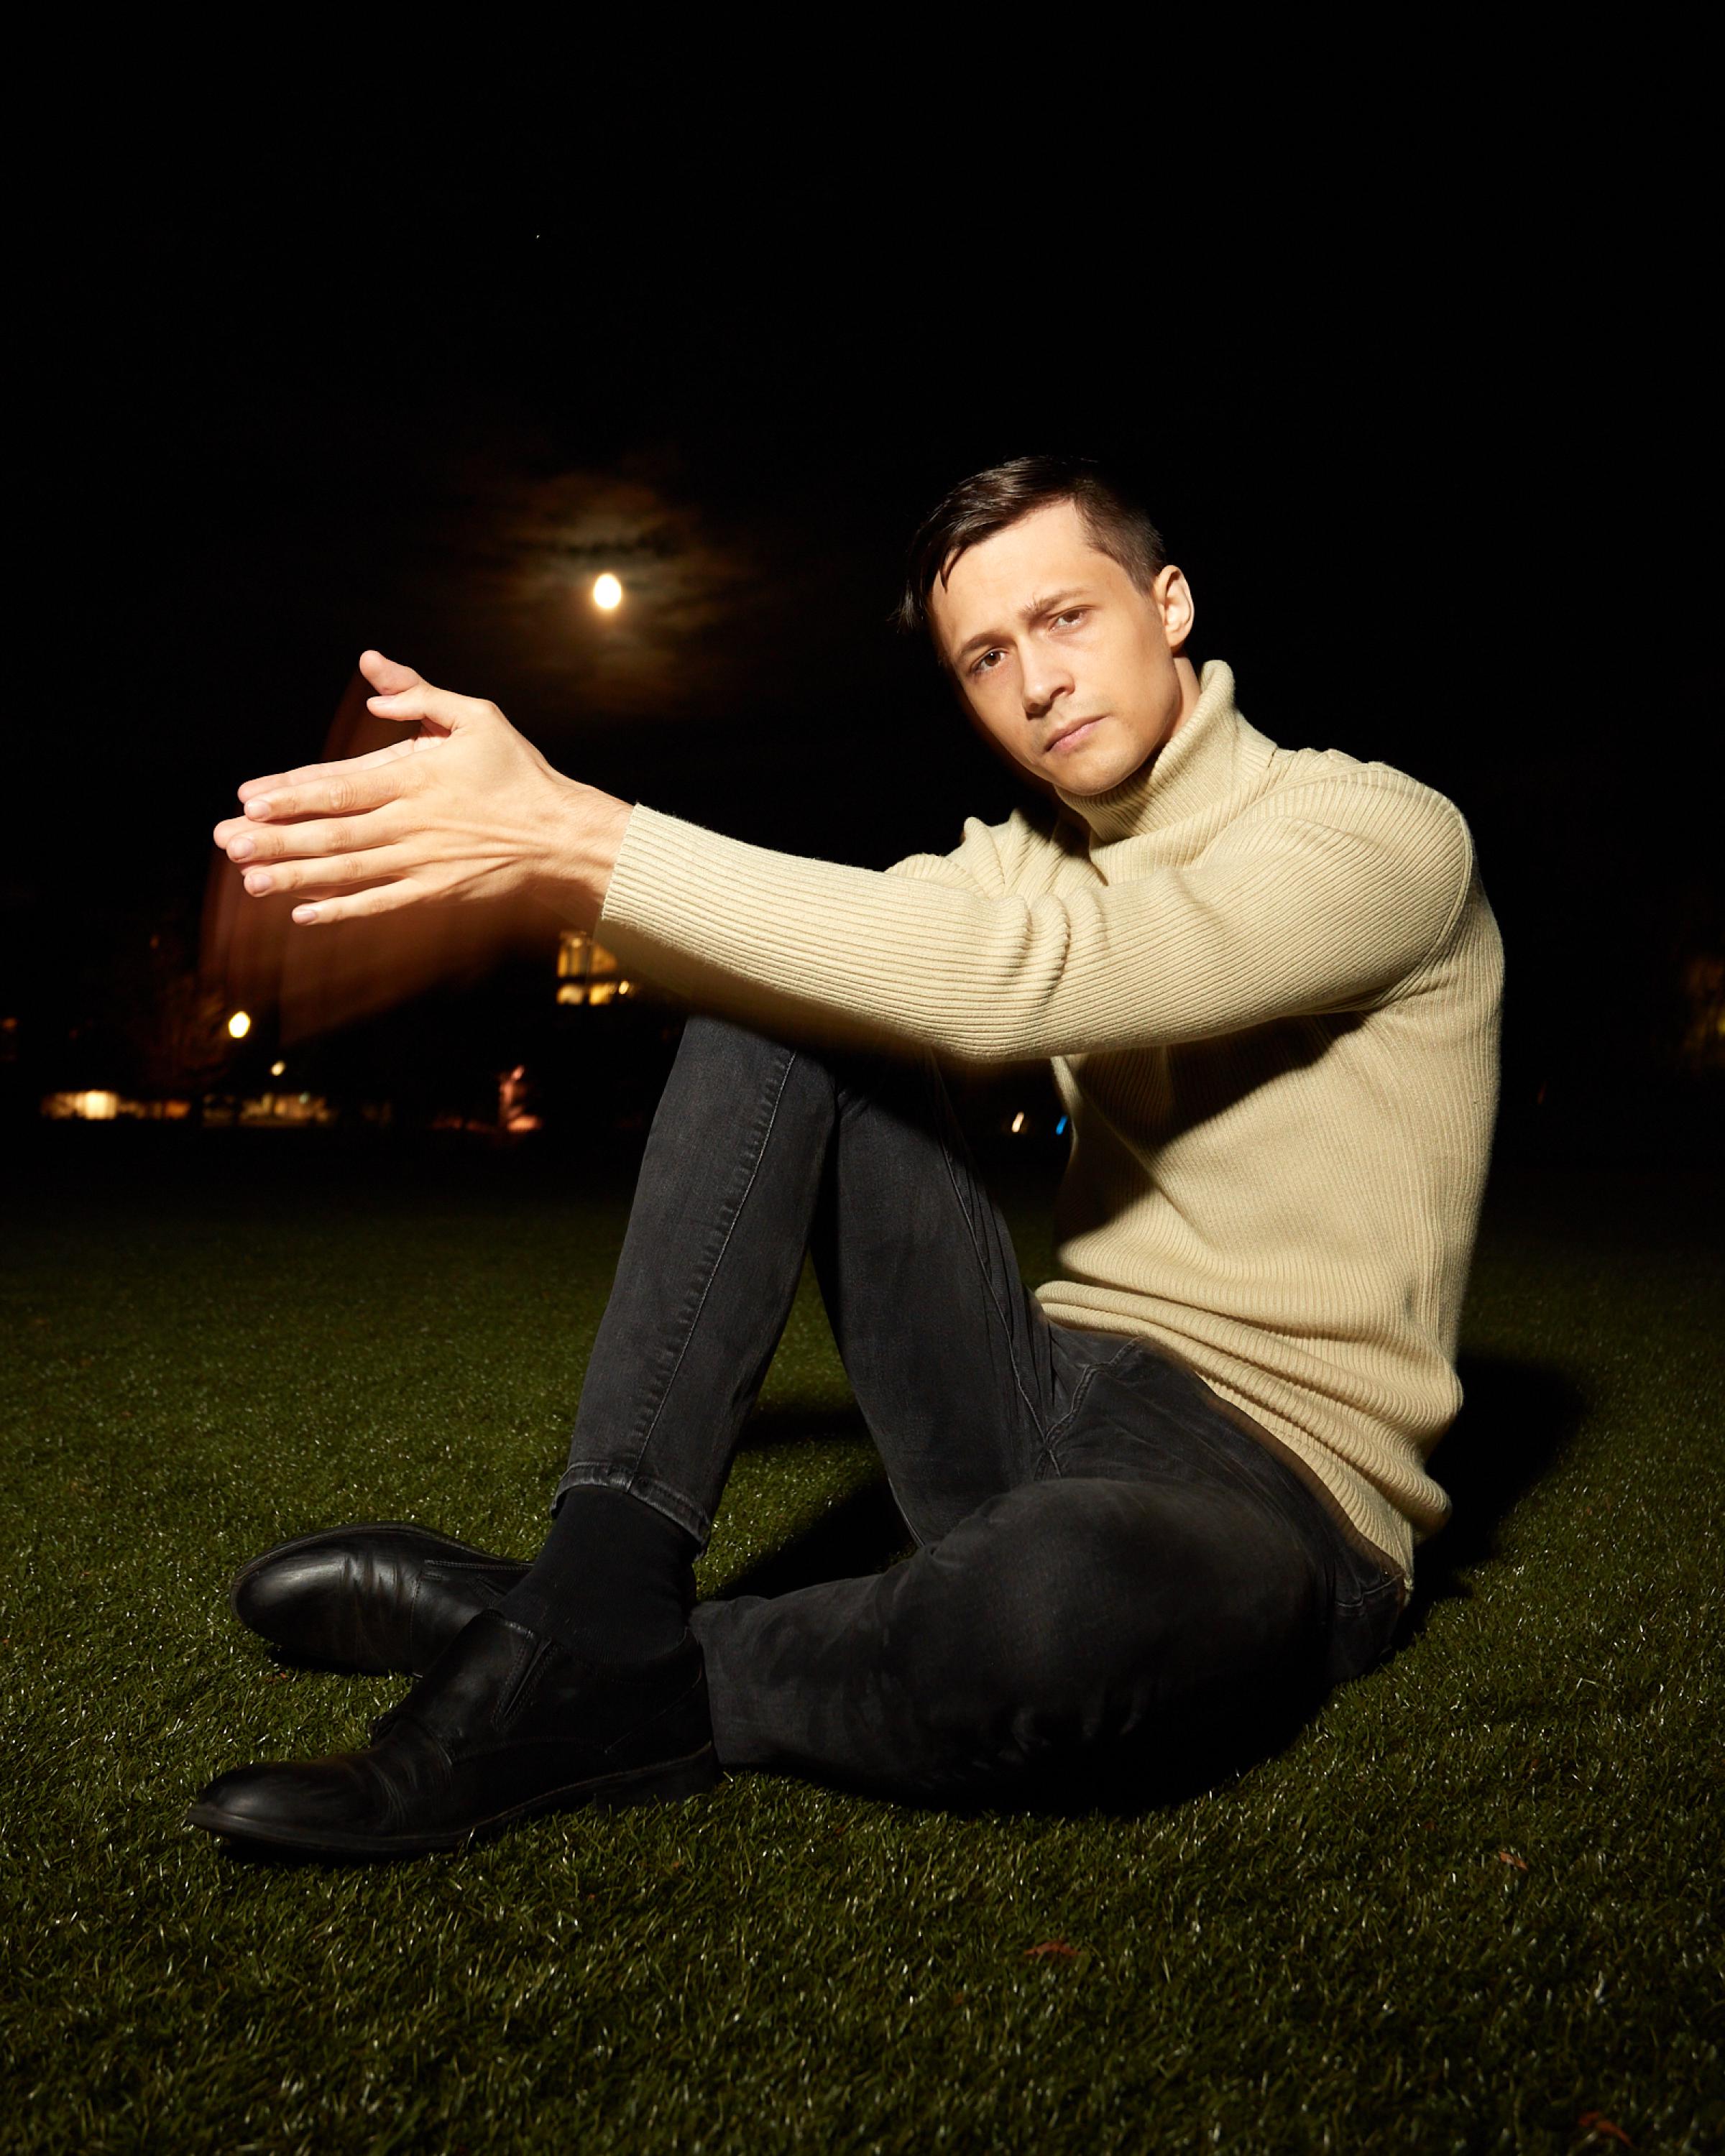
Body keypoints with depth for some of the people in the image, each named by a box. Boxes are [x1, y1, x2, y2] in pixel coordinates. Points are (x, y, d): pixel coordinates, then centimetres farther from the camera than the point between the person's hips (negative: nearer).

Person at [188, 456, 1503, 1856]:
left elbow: (1017, 977, -27)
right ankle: (601, 1598, -17)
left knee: (1062, 1592, -43)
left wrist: (576, 837, -29)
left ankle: (615, 1692, -12)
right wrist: (528, 837, -21)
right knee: (779, 990, -8)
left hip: (1280, 1488, -5)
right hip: (1056, 1408, 5)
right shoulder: (1036, 855, 11)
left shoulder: (1384, 833, -11)